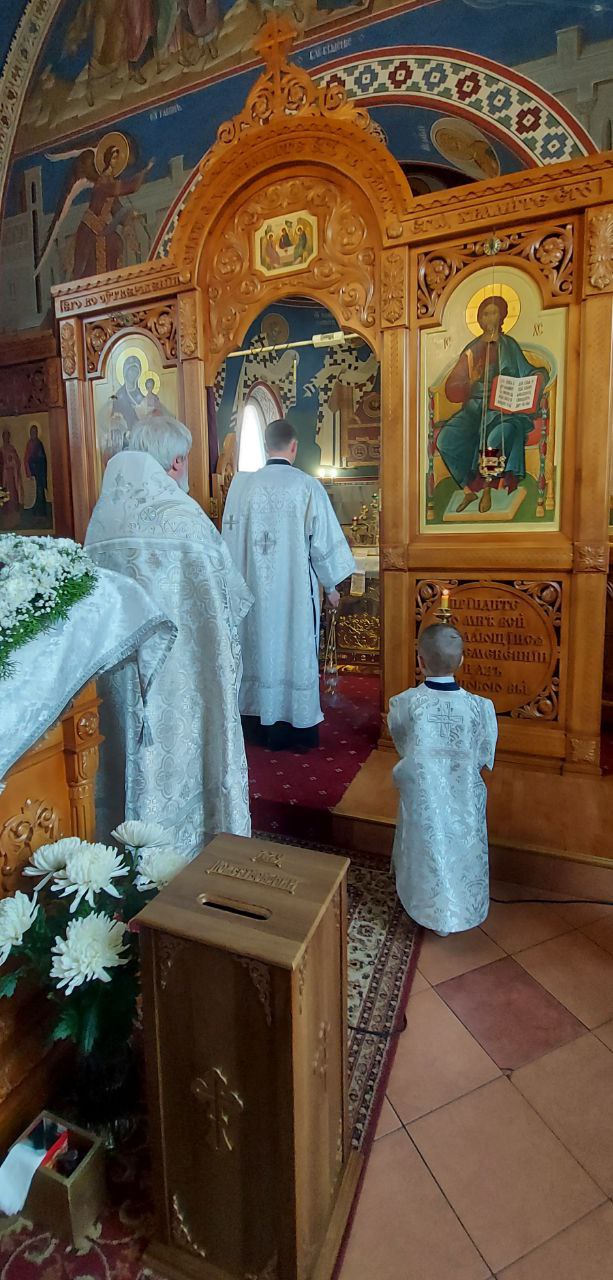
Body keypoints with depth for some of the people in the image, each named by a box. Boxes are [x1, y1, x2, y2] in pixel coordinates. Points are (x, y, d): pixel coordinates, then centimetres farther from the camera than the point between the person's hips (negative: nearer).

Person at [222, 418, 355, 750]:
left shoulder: (240, 485, -2)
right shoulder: (308, 486, -9)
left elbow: (231, 539, 4)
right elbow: (325, 541, -6)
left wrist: (239, 583, 16)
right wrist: (331, 585, 7)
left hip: (255, 591, 3)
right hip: (296, 591, -2)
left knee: (263, 648, 12)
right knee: (297, 651, 9)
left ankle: (268, 726, 22)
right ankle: (300, 726, 19)